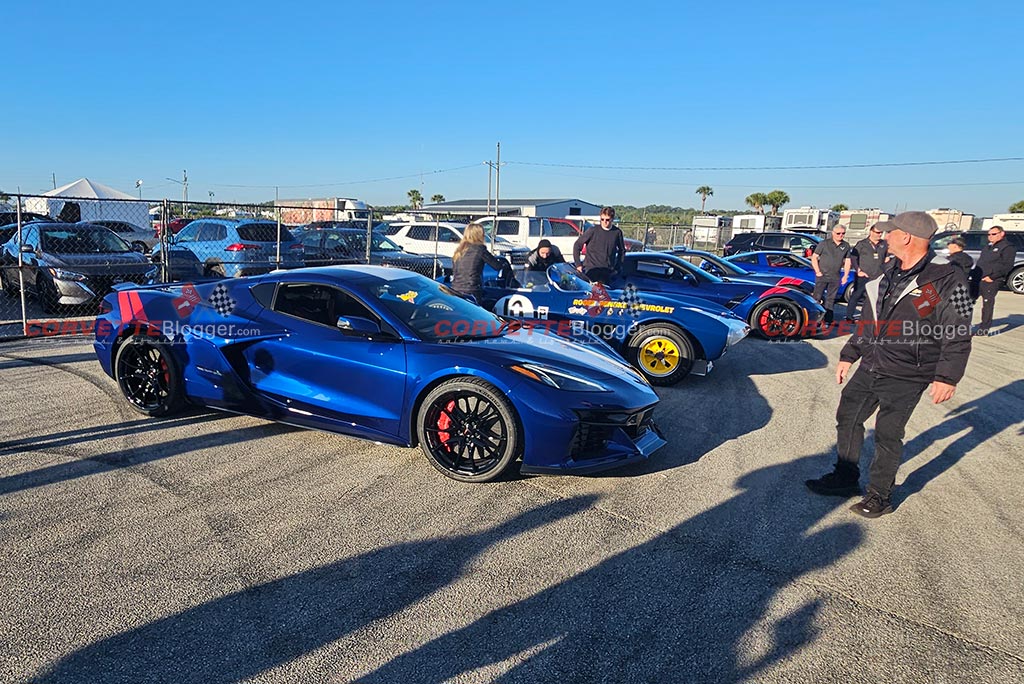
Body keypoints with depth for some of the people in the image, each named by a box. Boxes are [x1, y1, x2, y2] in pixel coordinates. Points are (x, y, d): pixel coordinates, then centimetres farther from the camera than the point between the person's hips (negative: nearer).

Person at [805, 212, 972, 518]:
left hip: (905, 377, -7)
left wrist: (947, 377, -19)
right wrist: (849, 355, 18)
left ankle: (880, 496, 20)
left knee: (887, 434, 2)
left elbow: (958, 336, -13)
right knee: (847, 418, 14)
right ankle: (845, 478, 30)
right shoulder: (888, 272, 8)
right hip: (869, 367, 7)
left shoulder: (947, 279, -14)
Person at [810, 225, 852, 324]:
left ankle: (828, 320, 14)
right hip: (822, 276, -4)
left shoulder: (846, 246, 10)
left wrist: (845, 275, 7)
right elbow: (814, 257, -1)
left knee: (831, 300, 9)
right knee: (817, 298, -6)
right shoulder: (824, 243, -1)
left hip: (835, 278, 4)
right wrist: (817, 272, -8)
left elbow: (847, 261, 16)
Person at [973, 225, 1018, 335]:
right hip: (978, 279, 8)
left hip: (991, 281, -8)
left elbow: (1007, 266, -13)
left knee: (988, 302, -7)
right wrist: (975, 274, 12)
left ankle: (984, 328, -3)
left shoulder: (1008, 248, -4)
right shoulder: (988, 246, 22)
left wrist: (992, 277, -18)